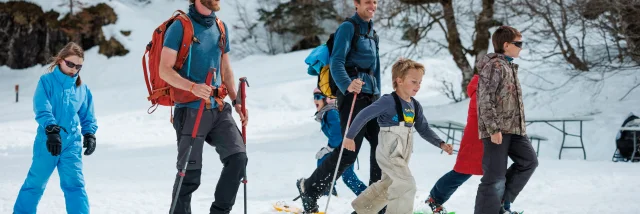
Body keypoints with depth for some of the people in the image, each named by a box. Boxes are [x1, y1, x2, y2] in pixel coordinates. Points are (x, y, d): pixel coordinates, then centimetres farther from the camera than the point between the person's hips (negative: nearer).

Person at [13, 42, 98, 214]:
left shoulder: (82, 89, 9)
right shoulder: (47, 81, -3)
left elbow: (88, 117, 15)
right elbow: (42, 109, -17)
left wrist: (89, 134, -4)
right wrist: (51, 130, -31)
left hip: (72, 143, 2)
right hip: (47, 142, -2)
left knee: (75, 184, -5)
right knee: (35, 183, 7)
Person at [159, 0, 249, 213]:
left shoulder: (220, 28, 12)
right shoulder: (180, 26, -8)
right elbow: (165, 70, -12)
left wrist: (236, 101, 9)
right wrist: (193, 86, -27)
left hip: (218, 108, 6)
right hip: (190, 110, -6)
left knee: (238, 158, -8)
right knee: (190, 173, -1)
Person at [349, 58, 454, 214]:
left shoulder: (415, 106, 6)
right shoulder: (389, 101, -19)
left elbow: (424, 130, 11)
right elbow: (363, 116, -18)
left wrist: (441, 144, -2)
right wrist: (350, 137, -14)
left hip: (402, 155, 9)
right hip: (388, 153, -9)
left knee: (388, 185, 24)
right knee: (407, 185, -15)